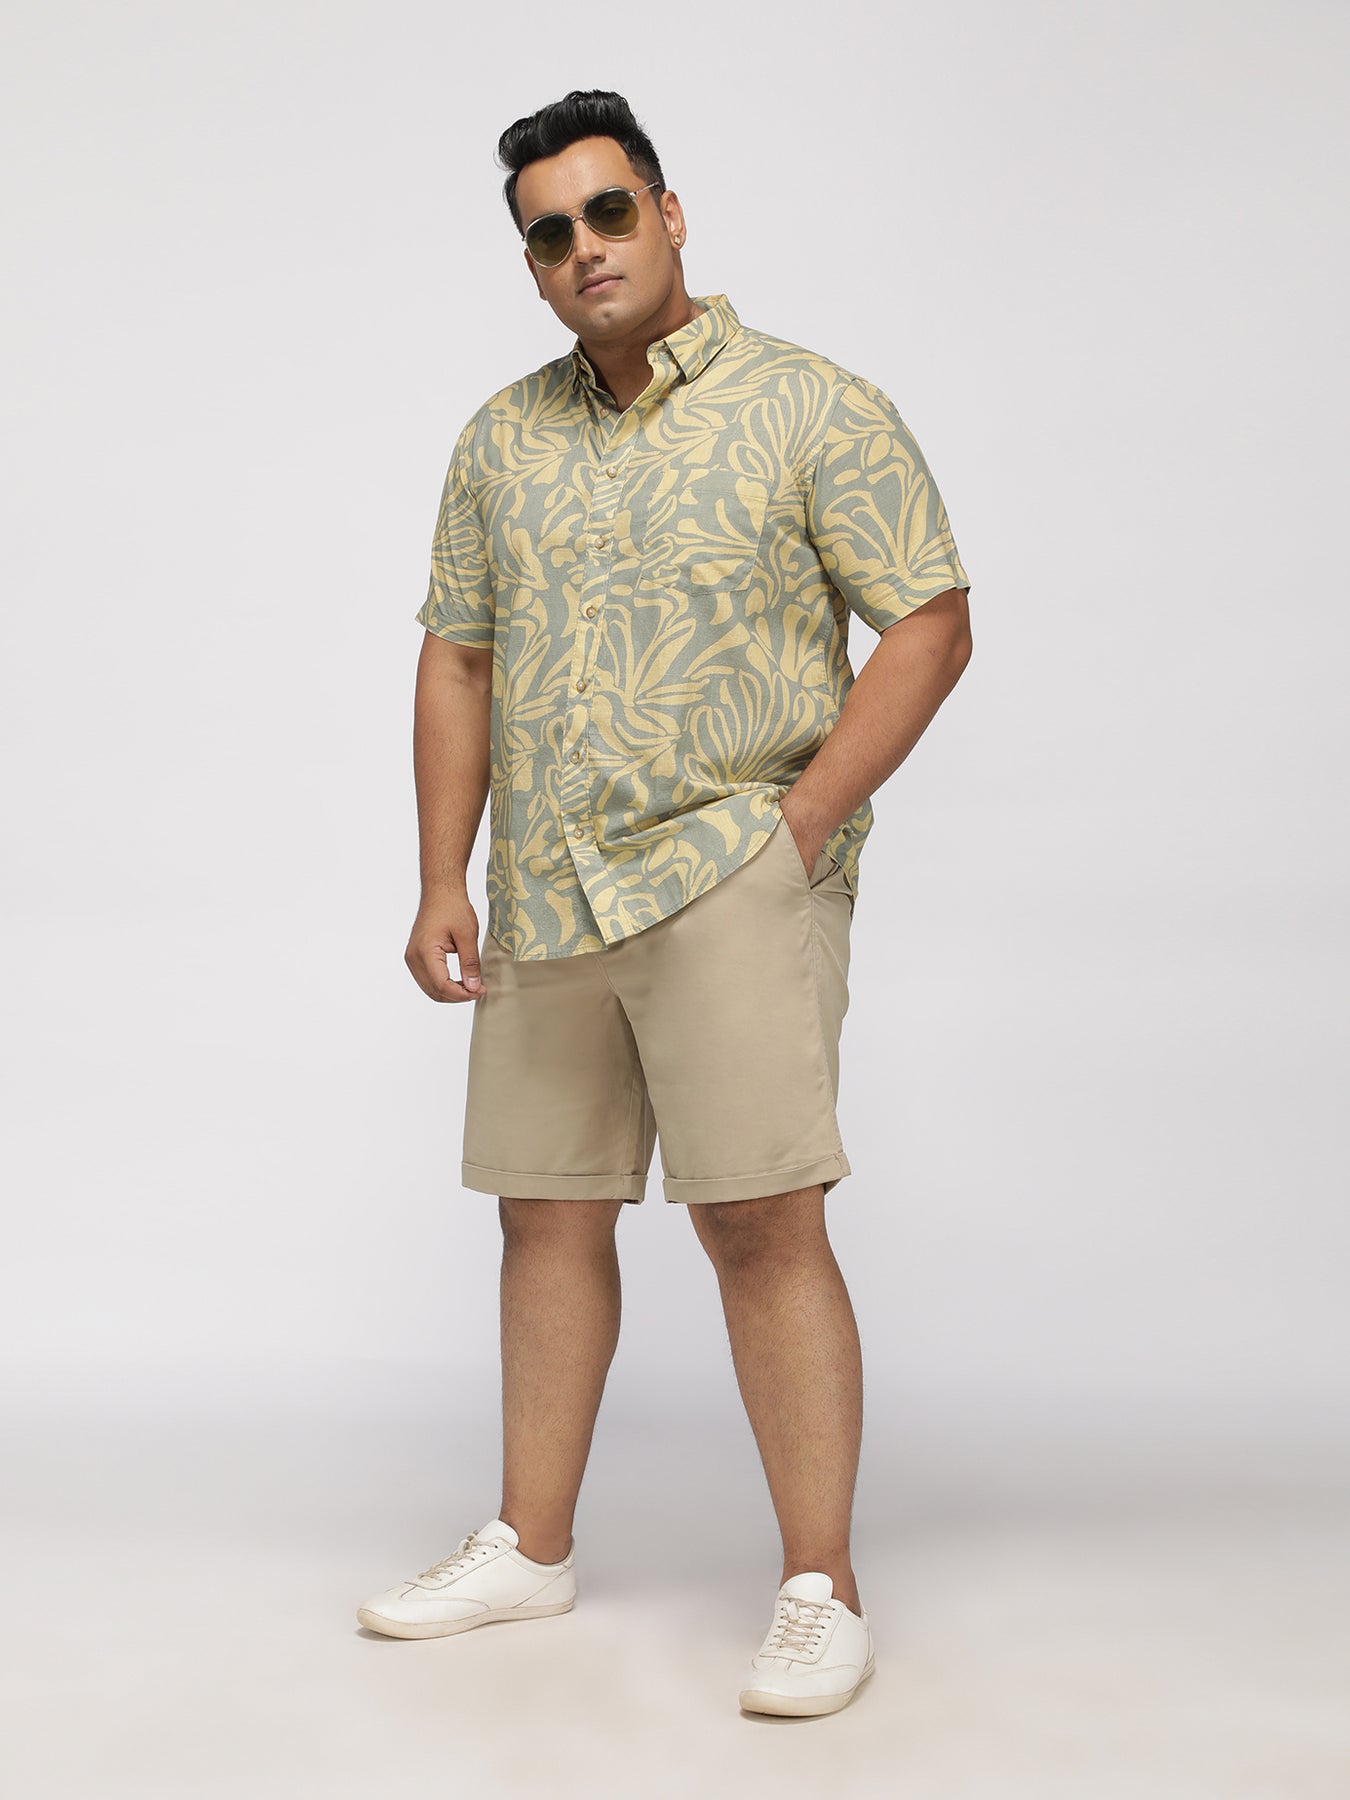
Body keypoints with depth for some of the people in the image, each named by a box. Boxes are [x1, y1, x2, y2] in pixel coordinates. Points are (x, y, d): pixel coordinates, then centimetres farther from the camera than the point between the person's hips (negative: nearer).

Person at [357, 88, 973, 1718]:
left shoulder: (812, 408, -2)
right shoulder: (502, 439, 13)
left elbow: (931, 623, -5)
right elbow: (456, 661, 14)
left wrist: (803, 820, -14)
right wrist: (441, 883, 7)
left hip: (732, 873, -5)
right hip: (543, 899, 6)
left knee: (759, 1219, -10)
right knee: (548, 1215, 11)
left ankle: (821, 1593, 1)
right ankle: (531, 1545, 26)